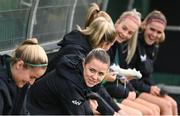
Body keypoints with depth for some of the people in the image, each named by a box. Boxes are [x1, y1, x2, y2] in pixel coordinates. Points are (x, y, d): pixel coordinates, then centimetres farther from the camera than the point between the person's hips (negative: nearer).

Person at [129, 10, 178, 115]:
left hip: (143, 87, 9)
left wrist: (154, 88, -5)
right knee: (166, 105, -17)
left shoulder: (154, 47, 8)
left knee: (173, 104, -3)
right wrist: (148, 88, -17)